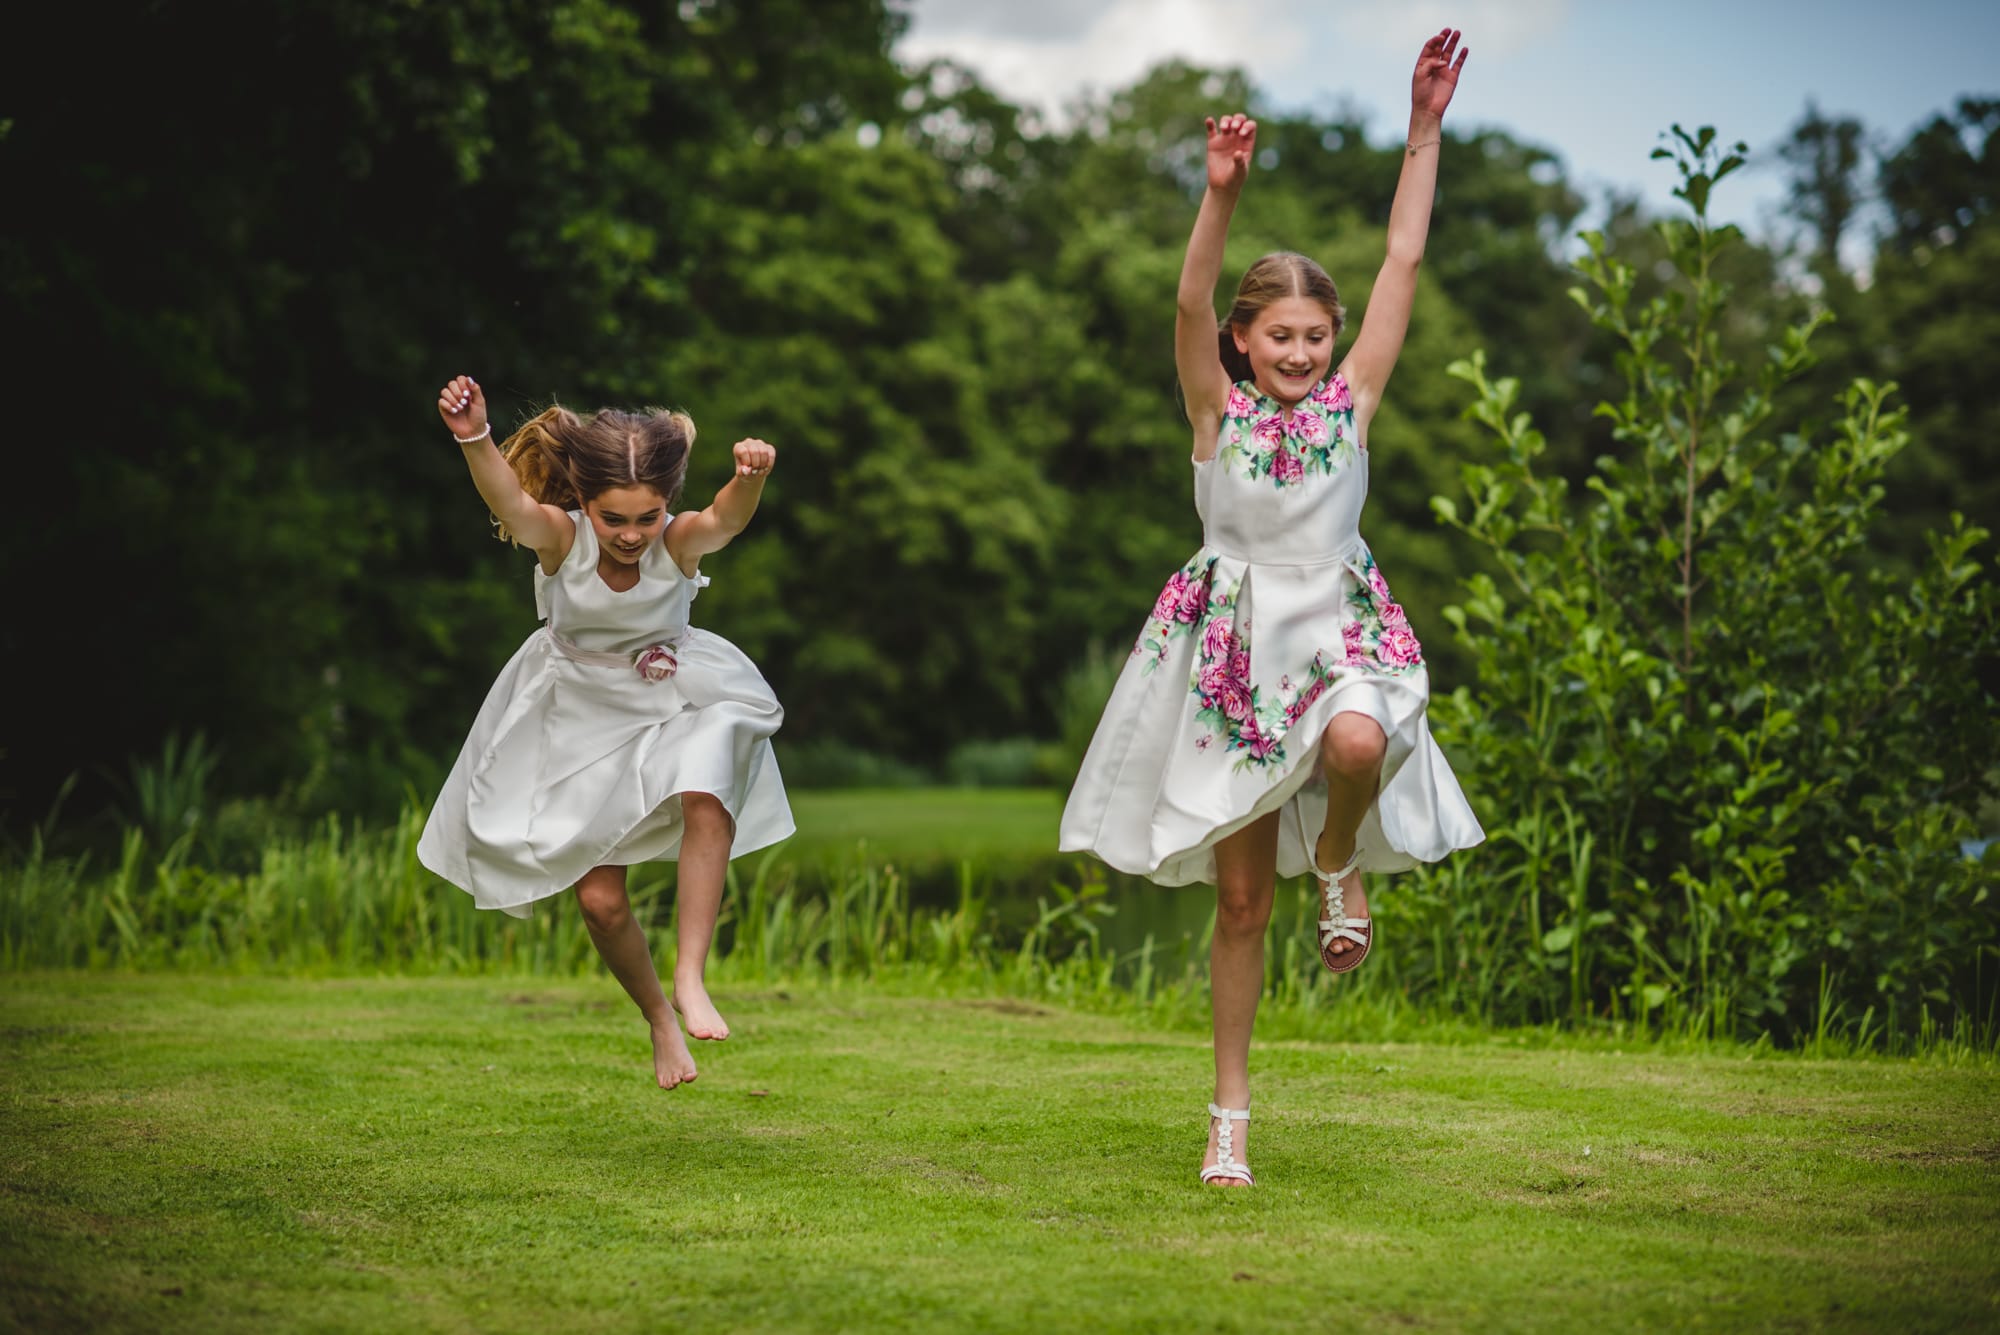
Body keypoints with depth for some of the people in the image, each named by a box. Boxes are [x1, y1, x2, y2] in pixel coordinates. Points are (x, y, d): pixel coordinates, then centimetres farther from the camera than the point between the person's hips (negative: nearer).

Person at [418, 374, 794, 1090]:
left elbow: (725, 520, -48)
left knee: (707, 802, -33)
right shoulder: (561, 539, -26)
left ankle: (689, 980, -26)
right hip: (579, 714, 0)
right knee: (599, 900, 1)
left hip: (673, 700, 0)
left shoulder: (679, 542, -25)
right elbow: (508, 500, -47)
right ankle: (657, 1017, 27)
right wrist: (474, 439, -68)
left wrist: (751, 479, -71)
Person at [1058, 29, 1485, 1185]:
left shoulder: (1352, 400, 2)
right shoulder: (1217, 410, -2)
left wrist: (1425, 132, -7)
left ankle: (1341, 862, -2)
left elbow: (1404, 261, -3)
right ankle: (1232, 1114, 17)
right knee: (1242, 899, 3)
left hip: (1339, 633, 1)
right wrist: (1223, 194, -34)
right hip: (1235, 649, 0)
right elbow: (1191, 304, -19)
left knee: (1357, 743, -38)